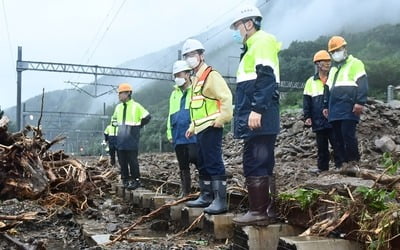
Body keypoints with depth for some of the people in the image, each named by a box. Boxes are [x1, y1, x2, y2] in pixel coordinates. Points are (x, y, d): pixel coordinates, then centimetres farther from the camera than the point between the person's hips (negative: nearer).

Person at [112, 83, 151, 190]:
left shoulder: (136, 106, -7)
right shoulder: (118, 107, 10)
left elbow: (147, 117, -2)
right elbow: (114, 119, 29)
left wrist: (137, 126, 2)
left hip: (132, 139, -6)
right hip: (121, 139, 6)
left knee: (132, 160, -5)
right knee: (122, 160, 7)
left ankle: (136, 180, 3)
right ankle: (125, 179, 17)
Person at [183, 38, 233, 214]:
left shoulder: (211, 75, -10)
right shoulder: (196, 79, 20)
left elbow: (226, 97, -19)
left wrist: (221, 120, -19)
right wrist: (192, 126, 21)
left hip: (211, 128, -10)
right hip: (200, 129, 10)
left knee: (214, 163, -11)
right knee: (202, 164, 14)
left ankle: (220, 200, -9)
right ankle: (206, 196, 23)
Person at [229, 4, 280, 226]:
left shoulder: (262, 41, -5)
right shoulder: (253, 47, 25)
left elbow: (266, 78, -18)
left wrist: (257, 109, -24)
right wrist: (247, 113, 24)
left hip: (259, 116, -10)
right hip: (256, 116, 10)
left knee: (254, 164, -9)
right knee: (263, 164, 11)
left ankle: (258, 211, -3)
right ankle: (268, 209, 16)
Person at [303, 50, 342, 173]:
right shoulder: (311, 81, 7)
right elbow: (307, 101, 6)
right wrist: (307, 116, -2)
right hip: (318, 121, 1)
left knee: (337, 144, 1)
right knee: (322, 146, 9)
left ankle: (339, 165, 9)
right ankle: (322, 166, 19)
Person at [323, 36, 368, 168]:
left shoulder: (355, 63, 3)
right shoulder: (333, 68, 27)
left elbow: (362, 84, -9)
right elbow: (328, 89, 29)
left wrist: (360, 102, -19)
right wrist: (326, 106, 22)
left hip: (349, 109, -7)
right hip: (335, 110, 7)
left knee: (348, 135, -15)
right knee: (339, 137, 5)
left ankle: (354, 162, -7)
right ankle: (345, 163, 10)